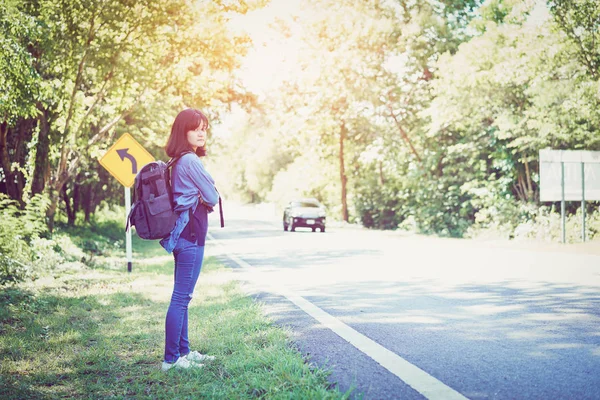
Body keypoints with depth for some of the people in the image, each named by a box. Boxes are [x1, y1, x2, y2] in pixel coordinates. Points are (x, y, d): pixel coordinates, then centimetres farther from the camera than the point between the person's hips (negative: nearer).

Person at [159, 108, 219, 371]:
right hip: (191, 233, -10)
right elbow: (212, 198, -11)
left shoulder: (179, 162, 15)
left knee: (182, 296, 14)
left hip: (182, 233, 10)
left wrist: (203, 201, 3)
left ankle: (183, 351, 23)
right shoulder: (191, 160, -14)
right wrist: (209, 199, 10)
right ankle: (171, 359, -5)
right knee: (181, 297, -8)